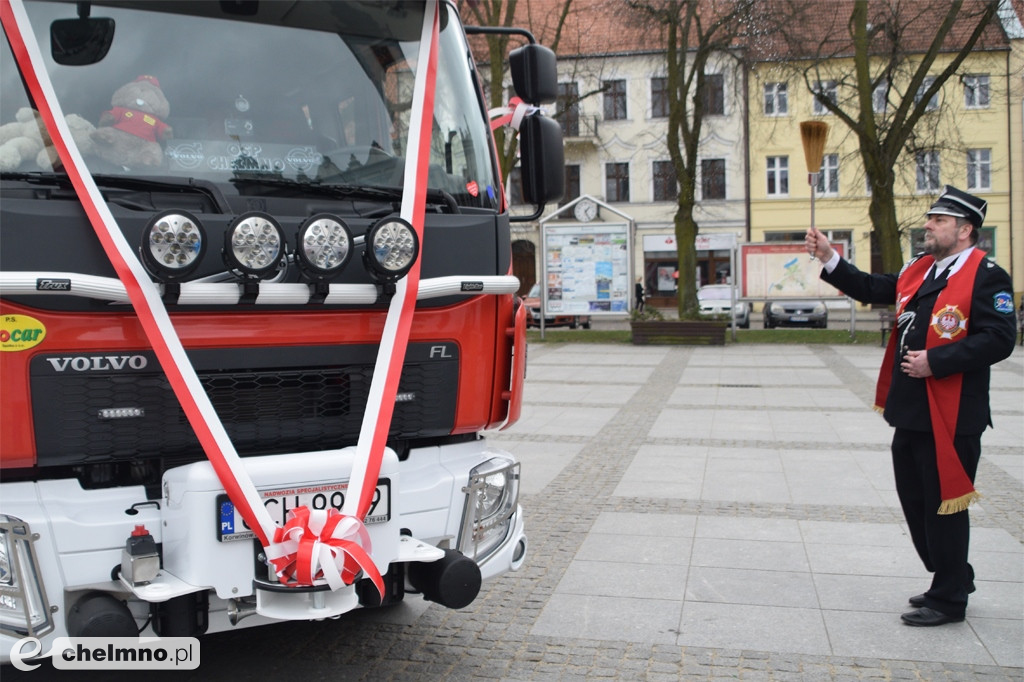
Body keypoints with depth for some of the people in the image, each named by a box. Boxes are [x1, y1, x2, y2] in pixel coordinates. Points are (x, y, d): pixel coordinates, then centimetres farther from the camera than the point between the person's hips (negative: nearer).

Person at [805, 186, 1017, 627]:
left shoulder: (987, 277, -11)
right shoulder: (919, 270, 13)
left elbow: (999, 340, -19)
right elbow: (871, 290, 12)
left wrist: (935, 361, -22)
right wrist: (829, 259, 3)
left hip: (950, 418, -8)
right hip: (910, 412, 8)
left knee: (944, 505, 2)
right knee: (915, 501, 17)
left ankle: (949, 599, 18)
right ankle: (954, 578, 36)